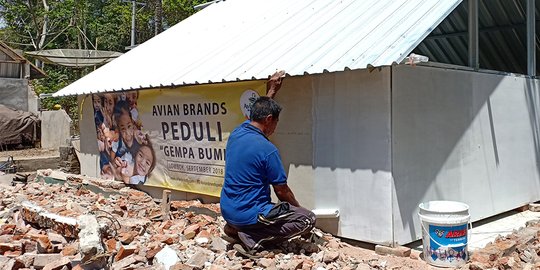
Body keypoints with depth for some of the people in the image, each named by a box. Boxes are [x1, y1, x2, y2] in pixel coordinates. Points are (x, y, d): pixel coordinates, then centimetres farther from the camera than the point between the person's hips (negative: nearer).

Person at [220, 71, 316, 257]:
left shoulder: (235, 133, 1)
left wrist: (270, 92, 32)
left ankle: (234, 228, 15)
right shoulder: (267, 150, -20)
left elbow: (257, 115, 26)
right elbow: (282, 191, -10)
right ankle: (253, 240, -9)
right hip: (249, 215, -8)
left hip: (227, 211, 9)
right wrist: (298, 209, 8)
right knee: (308, 219, -3)